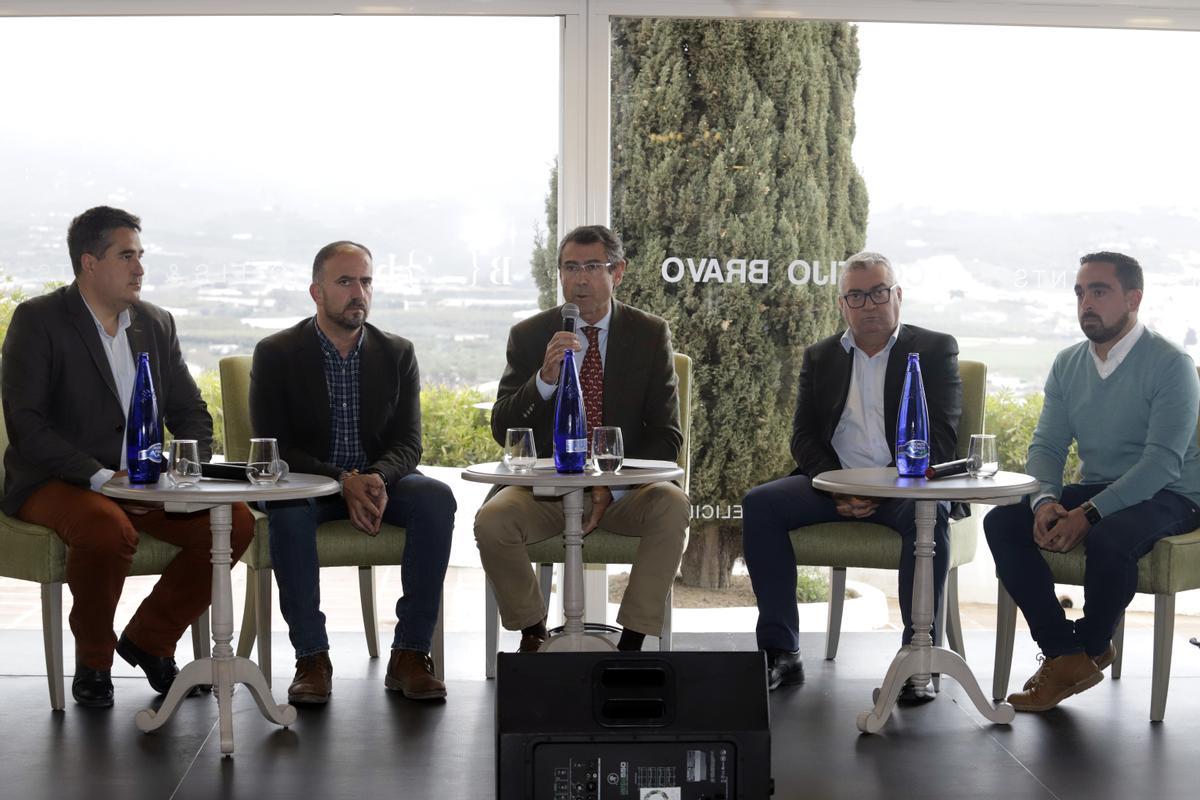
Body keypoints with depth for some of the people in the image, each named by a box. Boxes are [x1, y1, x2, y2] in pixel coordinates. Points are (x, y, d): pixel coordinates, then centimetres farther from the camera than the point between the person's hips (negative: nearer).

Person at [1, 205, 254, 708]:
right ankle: (92, 661, -9)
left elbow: (191, 413, 13)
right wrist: (100, 478, -25)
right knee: (108, 530, -38)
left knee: (235, 521, -15)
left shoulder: (156, 324, 10)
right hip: (54, 481, -5)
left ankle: (149, 640, 3)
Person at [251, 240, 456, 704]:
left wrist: (377, 479, -25)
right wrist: (343, 481, -25)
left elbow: (408, 444, -1)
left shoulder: (398, 354, 4)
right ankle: (311, 658, -27)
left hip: (377, 481, 2)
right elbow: (272, 448, -10)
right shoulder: (275, 354, -3)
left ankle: (410, 654, -24)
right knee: (288, 511, -37)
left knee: (436, 498, -28)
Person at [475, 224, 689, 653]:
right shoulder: (529, 336, 2)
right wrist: (545, 379, -23)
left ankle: (632, 640, -21)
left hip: (624, 488, 0)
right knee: (491, 520, -28)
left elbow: (666, 436, -1)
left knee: (672, 506, -31)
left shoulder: (651, 335, 1)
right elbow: (502, 430, -4)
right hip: (546, 486, 1)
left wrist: (612, 488, -17)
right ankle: (532, 633, -5)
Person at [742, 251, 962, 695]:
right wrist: (836, 487, -12)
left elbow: (940, 437, -4)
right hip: (832, 481, 3)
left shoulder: (935, 350, 7)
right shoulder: (820, 357, 17)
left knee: (928, 515, -36)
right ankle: (781, 653, -20)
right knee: (759, 505, -22)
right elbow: (803, 437, 9)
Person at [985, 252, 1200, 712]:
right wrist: (1045, 500, -18)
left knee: (1108, 540, -37)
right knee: (1001, 523, -17)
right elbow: (1046, 445, 5)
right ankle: (1064, 653, -16)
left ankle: (1090, 651, -7)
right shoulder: (1068, 364, 8)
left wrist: (1090, 513, -30)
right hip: (1095, 490, 6)